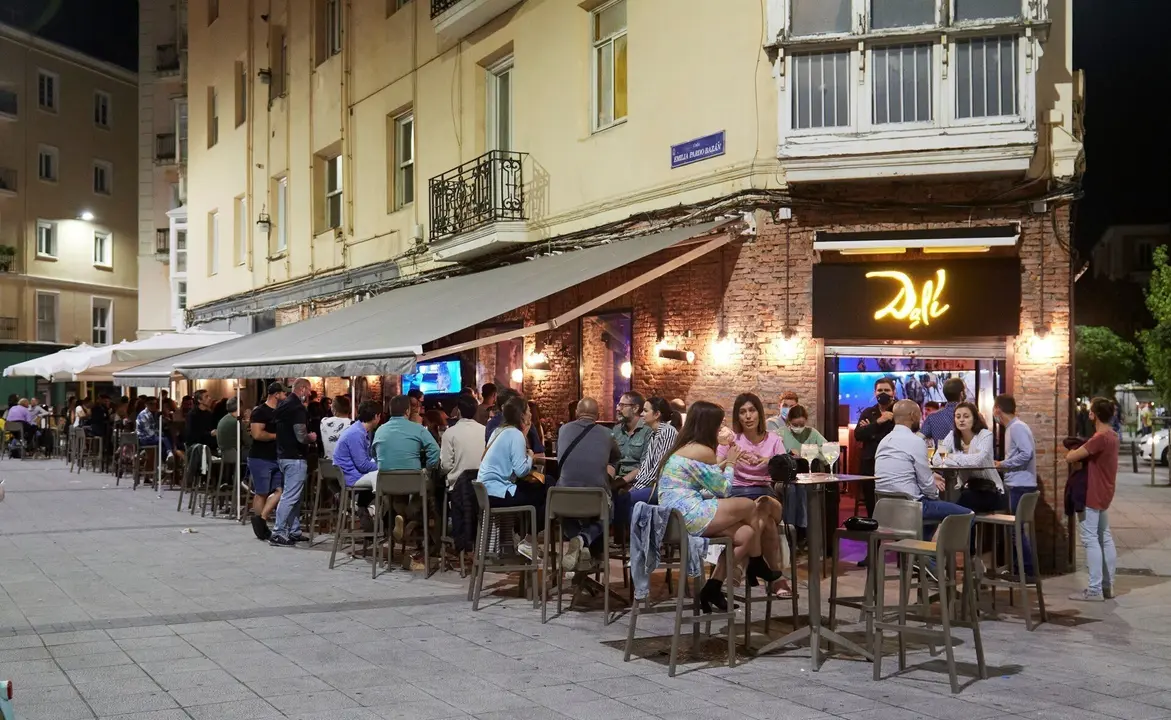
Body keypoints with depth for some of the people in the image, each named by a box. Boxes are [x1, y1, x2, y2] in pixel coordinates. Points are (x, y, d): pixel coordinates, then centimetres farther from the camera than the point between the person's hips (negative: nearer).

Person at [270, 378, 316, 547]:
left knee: (293, 496, 16)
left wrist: (306, 437, 19)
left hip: (283, 455, 10)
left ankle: (294, 531, 21)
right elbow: (301, 437, -24)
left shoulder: (283, 405, 12)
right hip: (295, 458, -10)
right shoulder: (298, 408, -17)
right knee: (290, 496, -8)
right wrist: (312, 438, -3)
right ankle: (277, 534, -9)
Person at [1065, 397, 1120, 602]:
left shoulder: (1100, 438, -23)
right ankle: (1107, 585, 19)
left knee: (1090, 539, -6)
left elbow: (1070, 458, -21)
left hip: (1092, 494, -10)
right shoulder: (1112, 436, 8)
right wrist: (1081, 451, 2)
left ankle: (1095, 590, -6)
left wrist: (1074, 452, 0)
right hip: (1103, 493, 10)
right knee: (1104, 537, 13)